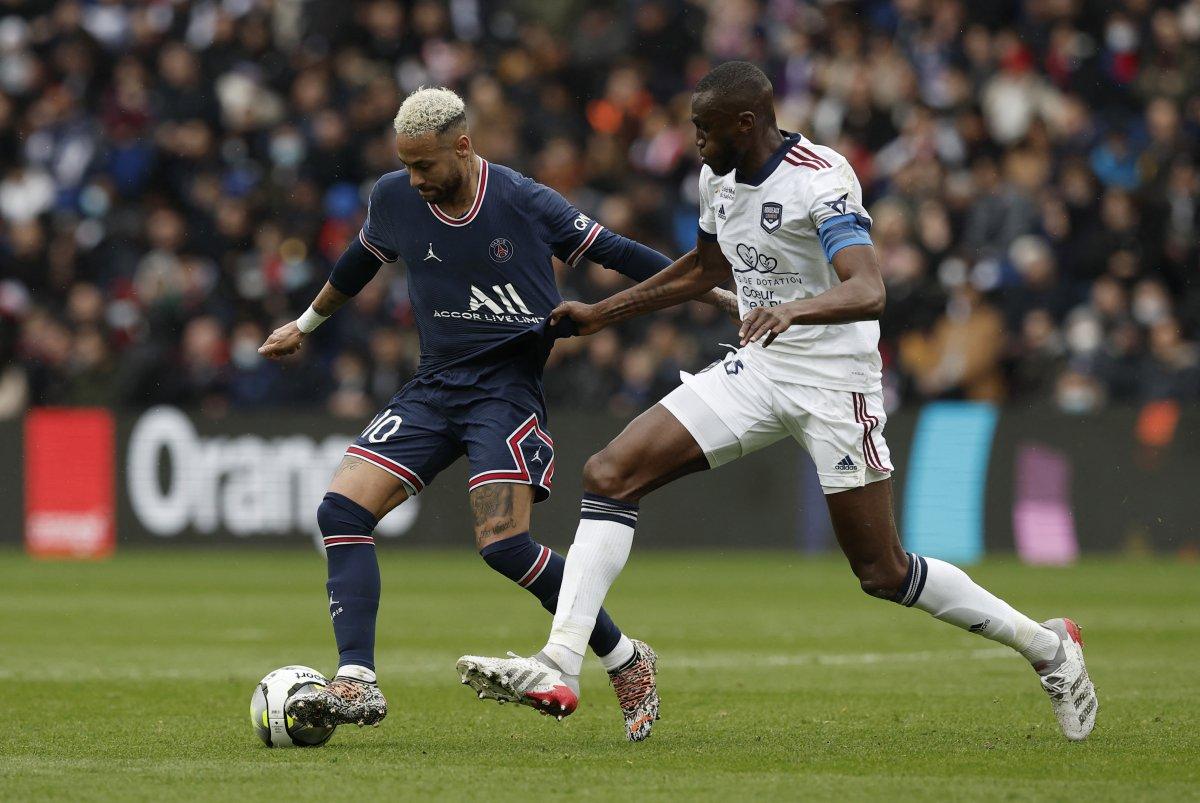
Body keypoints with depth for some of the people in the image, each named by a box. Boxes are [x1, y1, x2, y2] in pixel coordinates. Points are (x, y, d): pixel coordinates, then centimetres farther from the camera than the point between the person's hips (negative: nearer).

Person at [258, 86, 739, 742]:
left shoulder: (524, 202, -11)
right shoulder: (394, 198, 1)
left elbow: (615, 252, -4)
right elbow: (360, 262, 22)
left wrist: (717, 294, -5)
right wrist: (306, 324, 35)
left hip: (507, 387, -5)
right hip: (433, 387, 5)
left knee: (503, 544, -21)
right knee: (342, 510, -13)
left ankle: (625, 661, -1)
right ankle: (356, 685, -14)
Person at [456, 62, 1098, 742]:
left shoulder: (821, 181, -20)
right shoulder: (719, 178, 4)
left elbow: (868, 292, -34)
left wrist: (794, 309, -52)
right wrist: (600, 315, 25)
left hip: (834, 380, -7)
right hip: (755, 372, 7)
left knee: (883, 572, -4)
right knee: (609, 475, -9)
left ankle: (1047, 646, 16)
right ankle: (558, 671, -15)